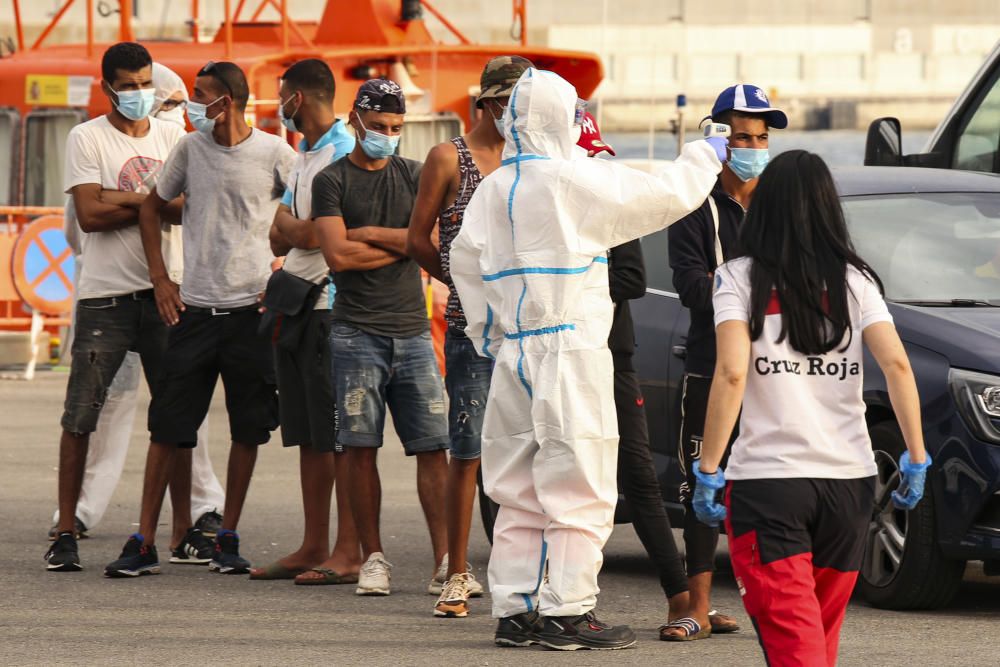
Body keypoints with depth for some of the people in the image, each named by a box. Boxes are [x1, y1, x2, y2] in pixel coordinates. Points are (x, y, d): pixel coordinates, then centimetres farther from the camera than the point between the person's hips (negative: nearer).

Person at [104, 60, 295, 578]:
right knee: (167, 427, -2)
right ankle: (144, 544, 1)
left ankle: (227, 539, 14)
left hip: (251, 308, -2)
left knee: (248, 430, 3)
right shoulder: (191, 148, 4)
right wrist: (160, 278, 9)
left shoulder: (274, 154, -4)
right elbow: (152, 207, 16)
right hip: (194, 307, 2)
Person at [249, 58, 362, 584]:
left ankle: (348, 553, -7)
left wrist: (287, 223, -1)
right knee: (308, 436, 11)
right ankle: (313, 547, 15)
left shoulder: (343, 154, -10)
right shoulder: (304, 158, 20)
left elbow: (320, 233, -18)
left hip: (331, 307, -9)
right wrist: (290, 230, -3)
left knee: (339, 436, -8)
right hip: (296, 306, 9)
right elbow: (279, 239, 18)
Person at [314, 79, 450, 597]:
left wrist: (369, 234, -4)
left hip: (412, 330, 2)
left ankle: (445, 560, -5)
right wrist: (401, 243, -1)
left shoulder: (413, 176, 14)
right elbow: (337, 255, -9)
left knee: (433, 448, -4)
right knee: (360, 448, -2)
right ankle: (373, 559, 7)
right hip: (358, 333, -2)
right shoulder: (332, 180, 4)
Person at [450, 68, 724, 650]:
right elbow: (665, 197, -5)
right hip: (570, 351, -7)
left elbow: (467, 258, 12)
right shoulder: (578, 180, -11)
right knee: (578, 489, -4)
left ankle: (515, 609, 12)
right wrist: (705, 156, 13)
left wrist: (487, 333, 19)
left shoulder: (494, 188, 10)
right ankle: (568, 613, -6)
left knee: (520, 491, 11)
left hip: (514, 355, 7)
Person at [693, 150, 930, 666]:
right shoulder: (855, 279, 7)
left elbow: (731, 374, -13)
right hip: (849, 478, 4)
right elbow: (896, 364, -5)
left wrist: (708, 470, -10)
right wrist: (917, 458, -1)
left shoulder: (739, 279, -1)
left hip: (767, 479, -4)